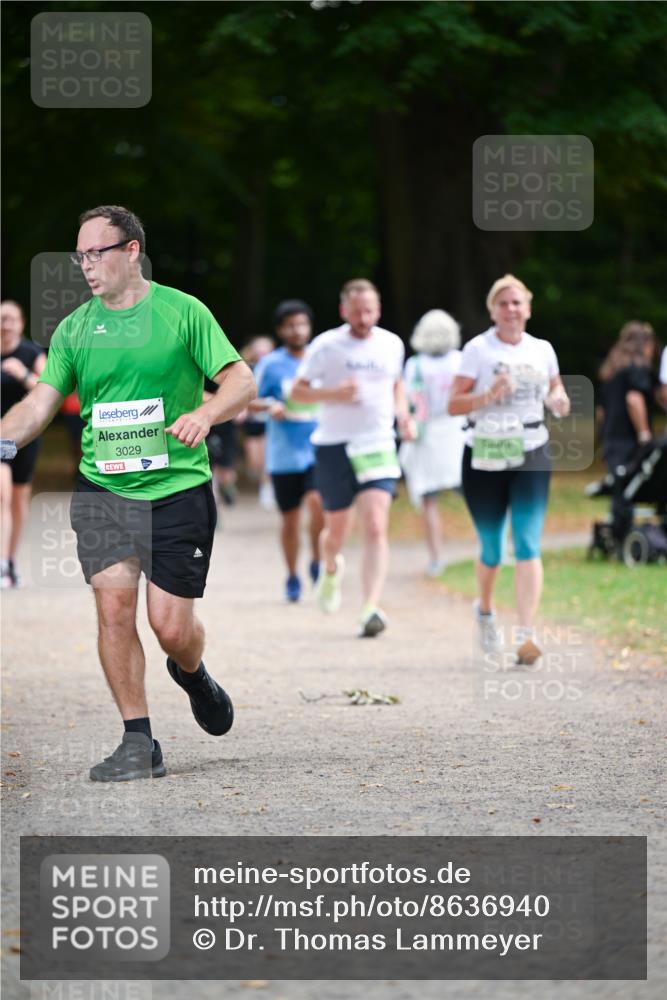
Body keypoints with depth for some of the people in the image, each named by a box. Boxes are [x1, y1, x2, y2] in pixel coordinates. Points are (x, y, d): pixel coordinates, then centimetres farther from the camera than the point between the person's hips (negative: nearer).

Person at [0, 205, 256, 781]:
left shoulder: (183, 312, -2)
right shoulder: (74, 328, 8)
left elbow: (242, 382, -4)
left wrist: (205, 413, -24)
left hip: (178, 489, -3)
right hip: (103, 490, 3)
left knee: (171, 625, -5)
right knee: (114, 605, -11)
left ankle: (192, 675, 32)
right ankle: (139, 743, -2)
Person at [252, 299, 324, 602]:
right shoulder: (270, 364, -1)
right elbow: (249, 400, 4)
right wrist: (269, 406, -15)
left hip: (318, 450, 0)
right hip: (284, 455, 0)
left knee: (318, 501, -23)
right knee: (290, 518, 6)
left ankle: (317, 561, -2)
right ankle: (292, 578, 24)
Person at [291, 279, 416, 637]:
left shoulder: (392, 344, 6)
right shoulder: (326, 346, -5)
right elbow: (297, 392, -1)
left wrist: (403, 414, 5)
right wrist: (334, 393, -19)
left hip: (378, 446, 1)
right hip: (334, 446, -1)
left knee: (376, 527, -15)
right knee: (336, 529, 10)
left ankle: (371, 609, -22)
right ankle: (331, 568, 46)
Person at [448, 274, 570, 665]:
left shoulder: (542, 350, 6)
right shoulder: (478, 349, -3)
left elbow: (556, 389, 22)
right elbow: (454, 404, -6)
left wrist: (559, 401, -1)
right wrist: (488, 396, -23)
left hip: (531, 456, 1)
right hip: (484, 457, -1)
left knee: (528, 545, -13)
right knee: (492, 548, 9)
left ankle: (526, 634, -20)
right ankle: (485, 610, 40)